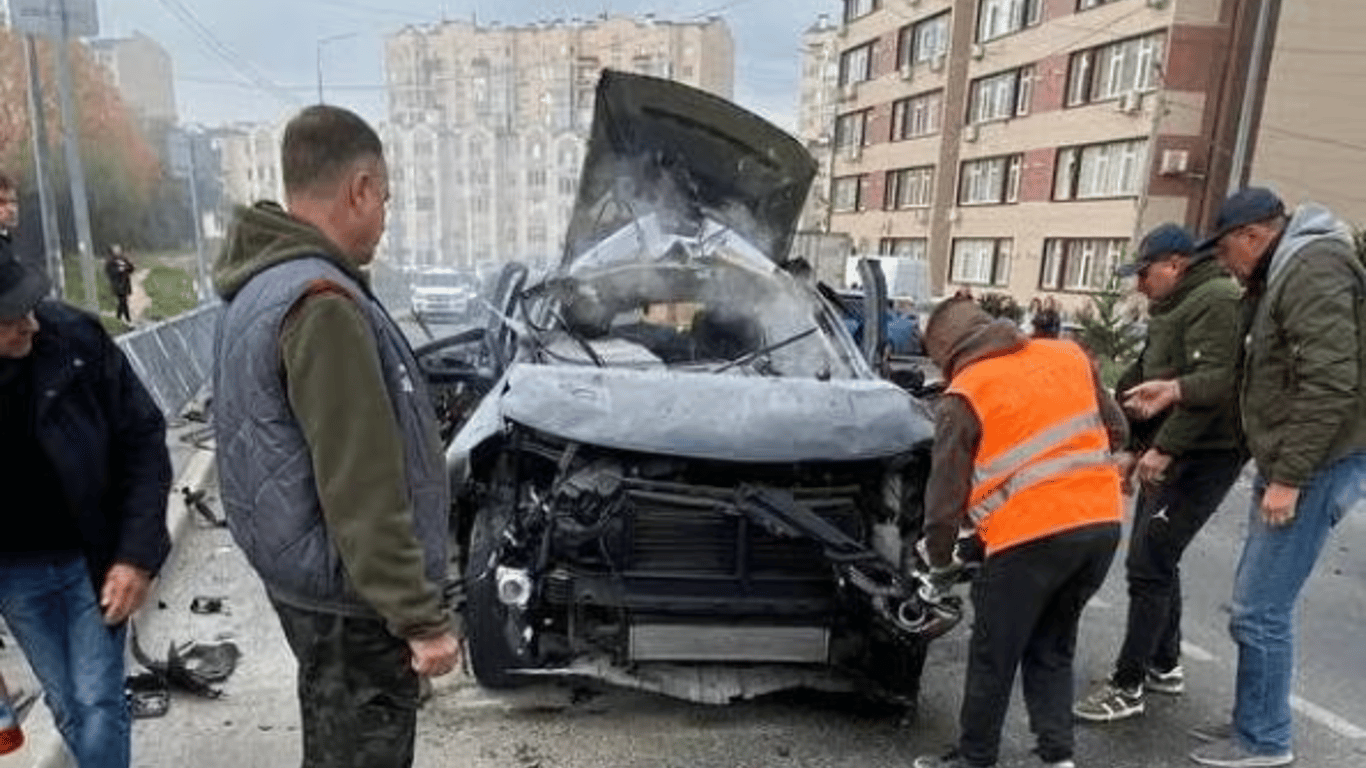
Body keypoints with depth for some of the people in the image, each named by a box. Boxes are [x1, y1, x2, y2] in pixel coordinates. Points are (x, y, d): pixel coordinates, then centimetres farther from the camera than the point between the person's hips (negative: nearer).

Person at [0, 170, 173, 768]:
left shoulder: (76, 336, -16)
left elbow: (143, 439, -10)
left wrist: (138, 554, -14)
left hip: (92, 558, -1)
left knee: (99, 704, 2)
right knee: (68, 709, 14)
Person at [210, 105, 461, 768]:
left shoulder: (259, 290, 7)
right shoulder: (321, 305, -26)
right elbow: (362, 492, -28)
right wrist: (421, 617, -21)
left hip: (302, 578, 10)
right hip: (351, 596, -10)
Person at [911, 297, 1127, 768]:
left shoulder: (964, 396, -3)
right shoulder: (1069, 356, 11)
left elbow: (946, 492, -1)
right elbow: (1116, 432, 19)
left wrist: (940, 564, 11)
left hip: (1031, 536, -6)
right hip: (1102, 524, 6)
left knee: (992, 658, 10)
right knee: (1052, 649, 21)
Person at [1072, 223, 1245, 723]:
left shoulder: (1215, 302, -13)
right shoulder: (1175, 308, 19)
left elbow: (1213, 384, -25)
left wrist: (1164, 448, -25)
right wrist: (1136, 450, 19)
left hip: (1206, 455, -10)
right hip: (1172, 452, 10)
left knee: (1149, 564, -9)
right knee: (1156, 558, 16)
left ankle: (1127, 687, -1)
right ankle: (1164, 665, 30)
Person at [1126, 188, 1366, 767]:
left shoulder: (1314, 269, -15)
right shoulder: (1279, 278, 18)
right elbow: (1256, 380, 18)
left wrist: (1290, 476, -23)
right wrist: (1177, 390, 10)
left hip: (1317, 465, -10)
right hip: (1288, 463, 10)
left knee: (1260, 610, -3)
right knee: (1260, 603, 16)